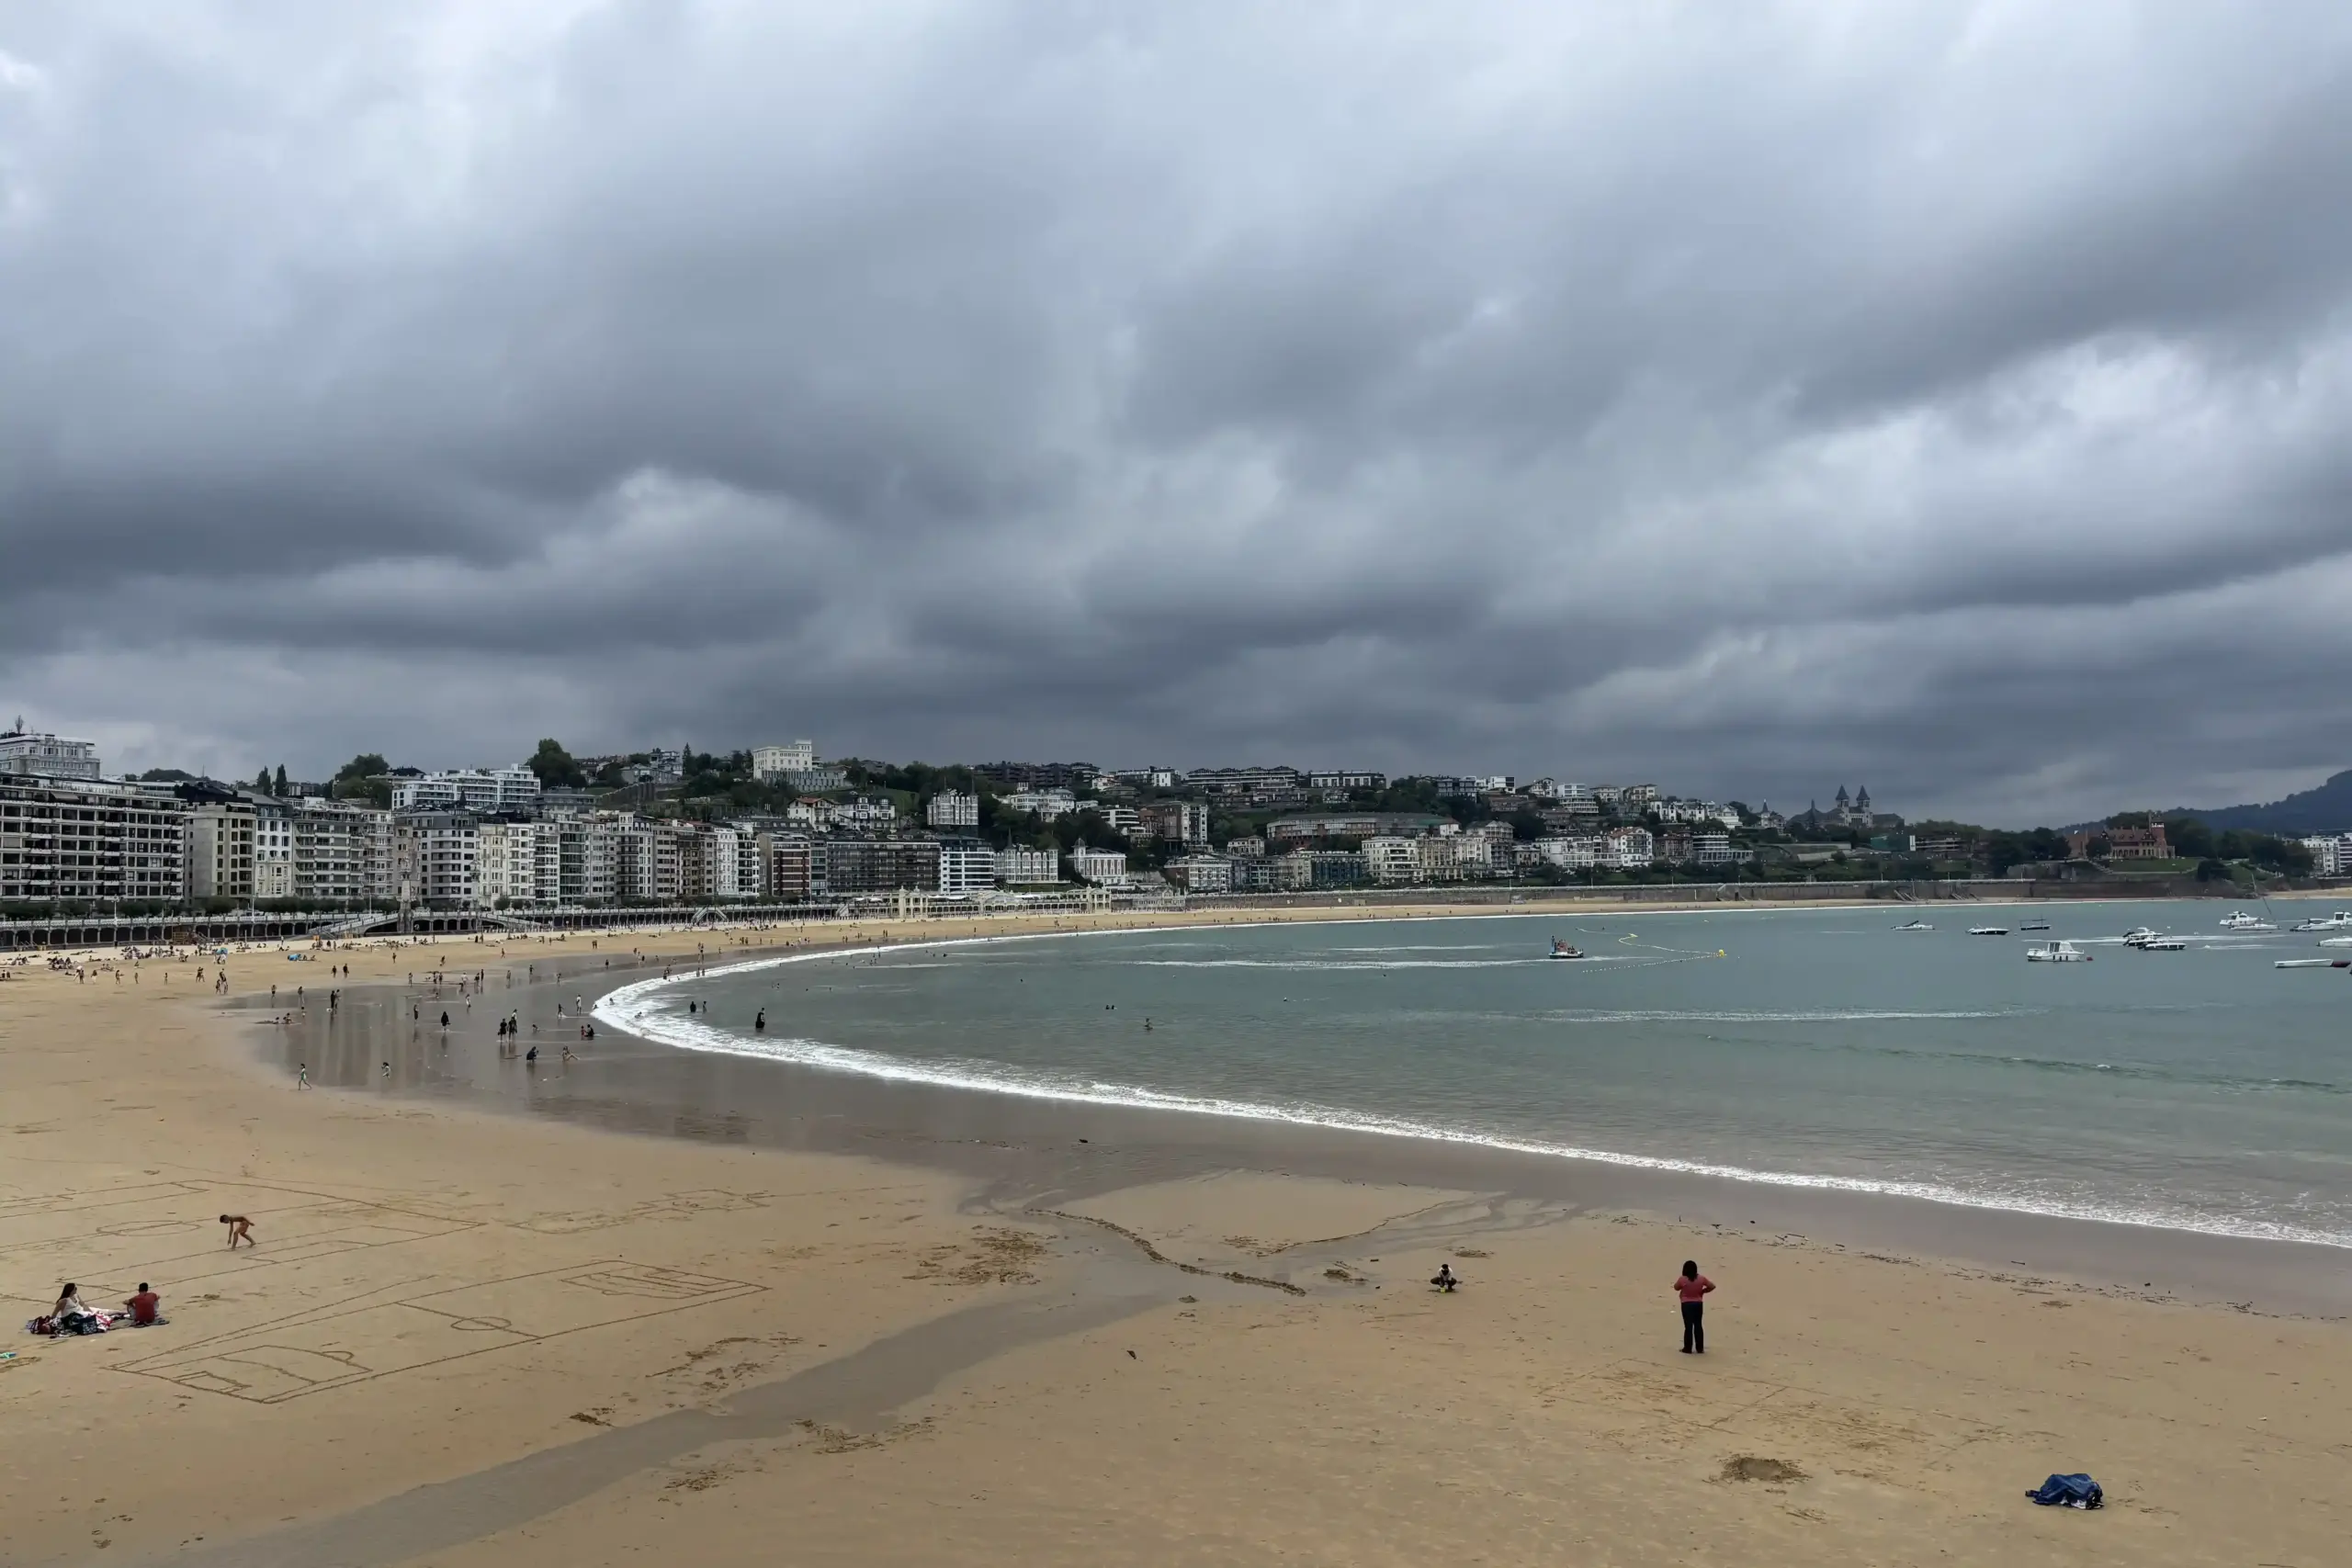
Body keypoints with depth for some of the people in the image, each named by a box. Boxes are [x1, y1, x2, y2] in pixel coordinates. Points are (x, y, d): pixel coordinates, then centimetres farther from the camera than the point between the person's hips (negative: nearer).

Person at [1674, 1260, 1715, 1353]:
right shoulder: (1701, 1278, -6)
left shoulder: (1682, 1279, -13)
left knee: (1688, 1326, 3)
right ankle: (1700, 1348, 16)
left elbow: (1676, 1288, 3)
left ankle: (1688, 1348, 7)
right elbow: (1712, 1286, 1)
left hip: (1687, 1305, -3)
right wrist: (1702, 1291, 10)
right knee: (1698, 1326, 11)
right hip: (1698, 1304, 3)